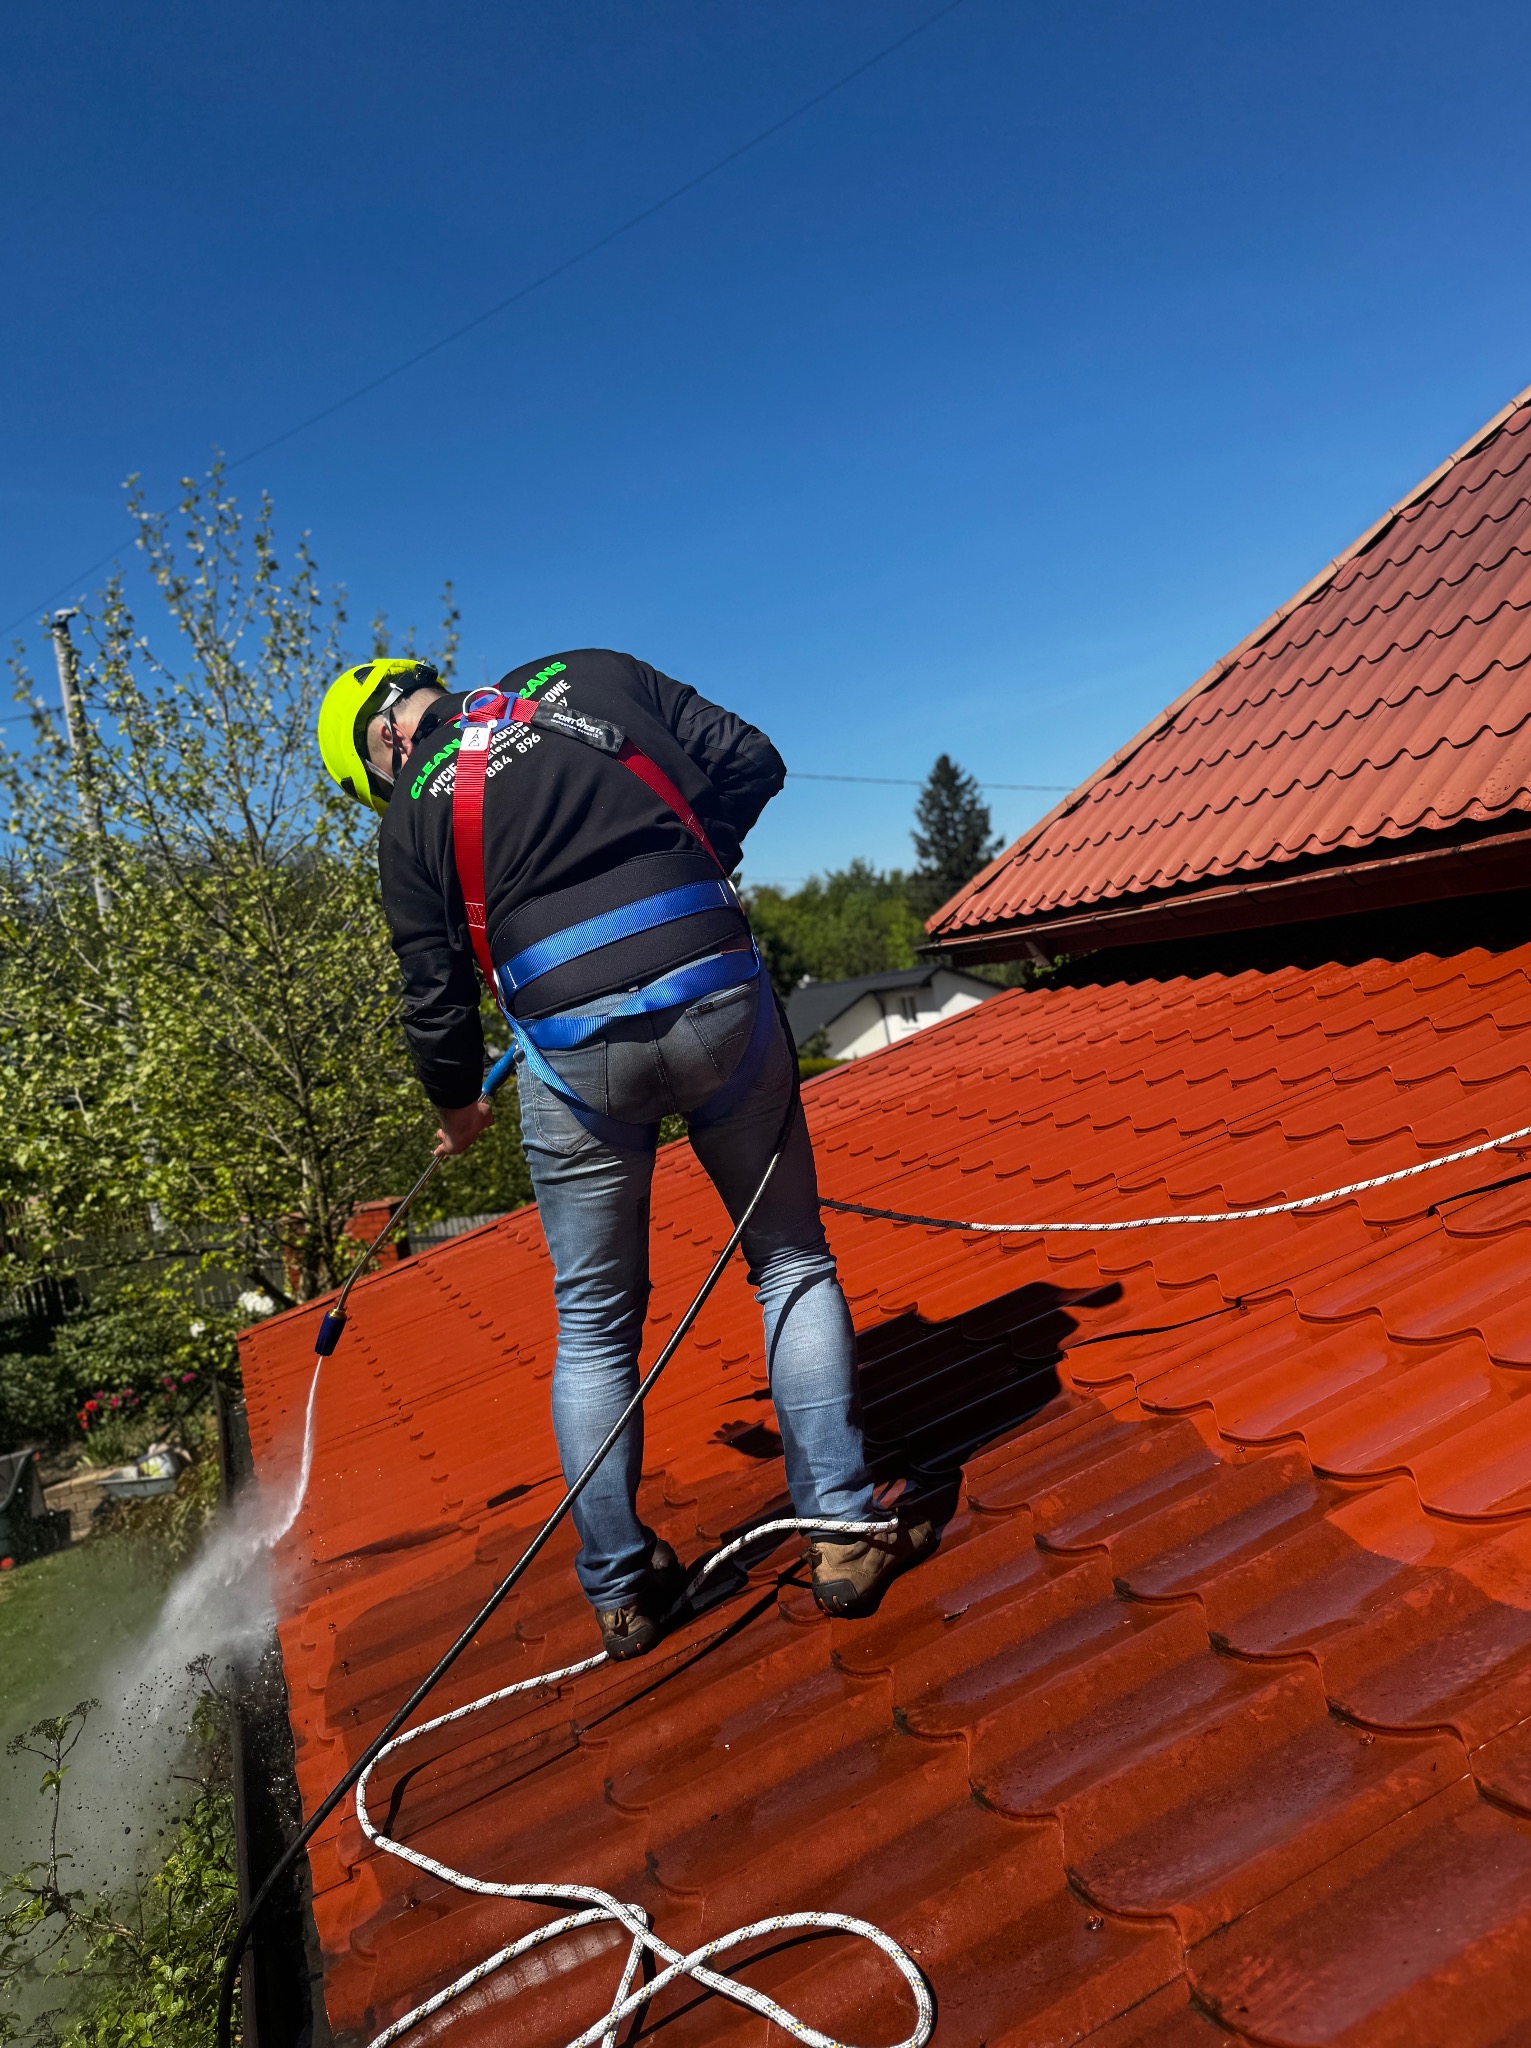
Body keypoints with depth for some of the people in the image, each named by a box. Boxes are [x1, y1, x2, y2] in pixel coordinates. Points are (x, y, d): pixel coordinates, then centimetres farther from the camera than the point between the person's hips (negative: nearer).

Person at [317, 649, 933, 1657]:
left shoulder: (411, 817, 11)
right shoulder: (593, 673, 15)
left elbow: (436, 990, 11)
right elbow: (751, 762, 9)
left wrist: (459, 1102, 29)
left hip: (574, 1054, 0)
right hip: (717, 996, 1)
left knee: (595, 1328, 15)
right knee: (793, 1263, 14)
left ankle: (620, 1589, 24)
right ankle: (846, 1530, 13)